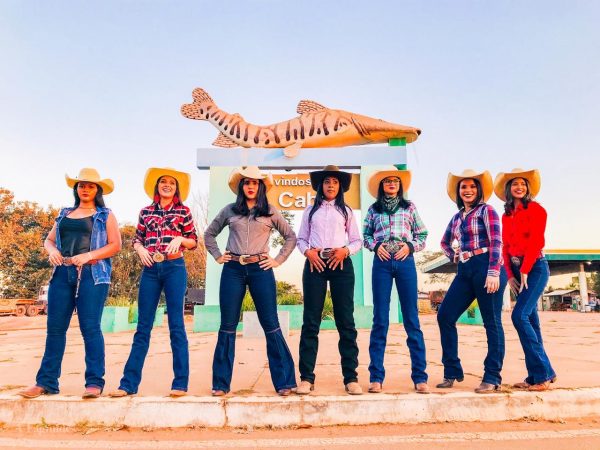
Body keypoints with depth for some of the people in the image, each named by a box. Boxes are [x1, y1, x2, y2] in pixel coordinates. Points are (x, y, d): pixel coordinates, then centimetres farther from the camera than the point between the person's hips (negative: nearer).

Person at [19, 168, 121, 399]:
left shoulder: (105, 215, 7)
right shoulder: (64, 214, 21)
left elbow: (115, 245, -2)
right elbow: (48, 239, 22)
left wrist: (88, 255, -14)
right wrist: (52, 250, -1)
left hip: (92, 274, -4)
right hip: (62, 273, 5)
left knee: (90, 327, -8)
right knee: (55, 327, 4)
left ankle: (95, 382, -2)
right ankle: (46, 382, 13)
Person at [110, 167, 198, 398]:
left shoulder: (183, 211, 6)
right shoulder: (146, 212, 13)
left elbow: (194, 241, 7)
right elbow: (136, 239, 16)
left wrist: (180, 239, -13)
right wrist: (140, 249, -4)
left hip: (174, 268, -2)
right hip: (150, 270, 3)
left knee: (176, 325, -1)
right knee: (143, 326, 5)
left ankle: (180, 383, 5)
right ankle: (129, 383, 12)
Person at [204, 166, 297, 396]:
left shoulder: (270, 212, 7)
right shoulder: (229, 210, 10)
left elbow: (291, 237, 13)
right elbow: (209, 234, 20)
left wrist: (277, 260, 4)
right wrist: (218, 256, 9)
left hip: (260, 270, -1)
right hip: (233, 270, 1)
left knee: (271, 325, 0)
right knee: (228, 326, 5)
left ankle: (284, 381, 9)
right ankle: (221, 383, 17)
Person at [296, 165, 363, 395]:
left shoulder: (346, 211, 13)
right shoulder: (311, 210, 14)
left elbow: (357, 241, 10)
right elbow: (301, 239, 12)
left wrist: (345, 250, -10)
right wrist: (307, 252, -8)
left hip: (341, 264, 0)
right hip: (315, 264, 0)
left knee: (346, 321, 1)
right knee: (310, 322, 0)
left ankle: (351, 378, 7)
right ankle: (306, 378, 6)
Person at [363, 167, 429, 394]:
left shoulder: (409, 207, 12)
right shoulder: (374, 209, 12)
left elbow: (422, 235, 12)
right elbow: (365, 234, 15)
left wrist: (410, 246, -6)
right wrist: (376, 246, -4)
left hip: (405, 262, 0)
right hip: (382, 263, 0)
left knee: (412, 319, 1)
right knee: (380, 320, 1)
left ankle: (420, 377, 8)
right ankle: (376, 377, 6)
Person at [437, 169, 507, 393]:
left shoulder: (486, 210, 0)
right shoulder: (457, 217, 18)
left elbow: (496, 242, -10)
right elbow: (445, 242, 34)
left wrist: (493, 272, -20)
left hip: (485, 267, -7)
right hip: (465, 271, 7)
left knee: (492, 322, 0)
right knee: (444, 316, 1)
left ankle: (492, 377, 9)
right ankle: (452, 372, 11)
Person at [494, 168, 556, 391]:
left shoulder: (536, 209, -4)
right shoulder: (506, 215, 14)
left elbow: (536, 241, -12)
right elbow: (505, 246, 11)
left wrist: (524, 271, -15)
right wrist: (510, 275, 2)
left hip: (535, 267, -6)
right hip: (516, 270, 6)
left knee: (520, 316, -17)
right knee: (530, 320, 7)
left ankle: (541, 374, -9)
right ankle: (542, 373, 15)